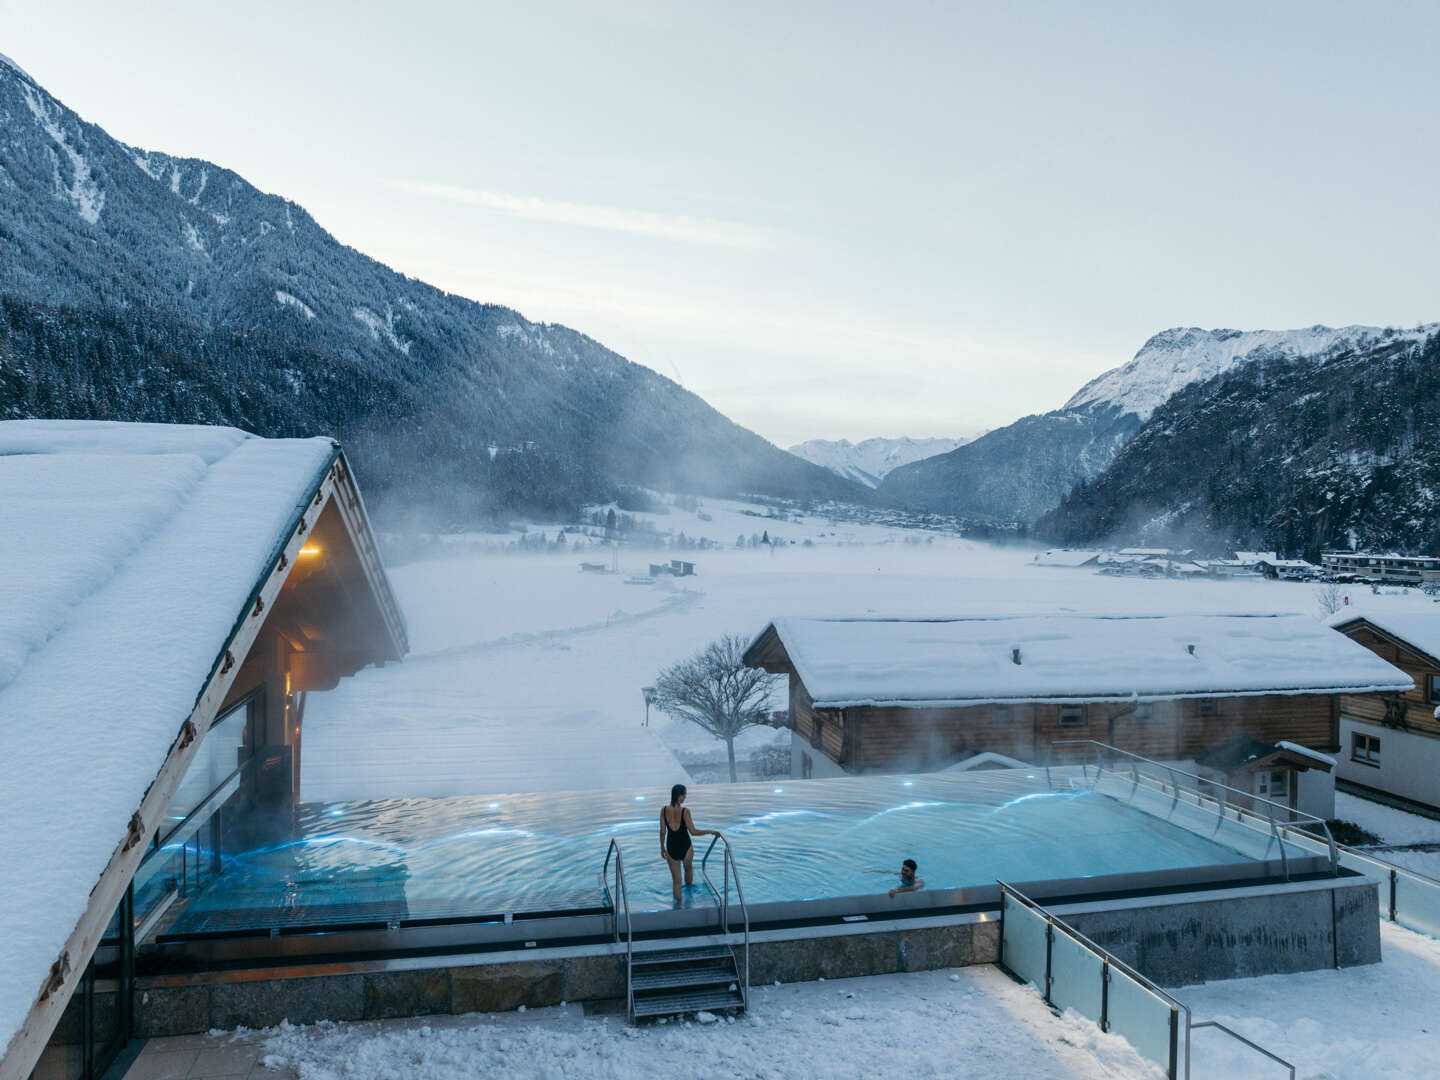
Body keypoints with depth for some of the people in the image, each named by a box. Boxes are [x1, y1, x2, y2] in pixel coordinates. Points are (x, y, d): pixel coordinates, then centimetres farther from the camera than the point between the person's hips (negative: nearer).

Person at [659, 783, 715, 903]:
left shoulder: (663, 811, -9)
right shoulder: (685, 812, -20)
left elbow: (662, 832, -3)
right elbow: (693, 832, -20)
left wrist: (662, 847, 11)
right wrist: (710, 831, -8)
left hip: (671, 849, 2)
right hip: (685, 848, -1)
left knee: (676, 880, 15)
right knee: (688, 868, 32)